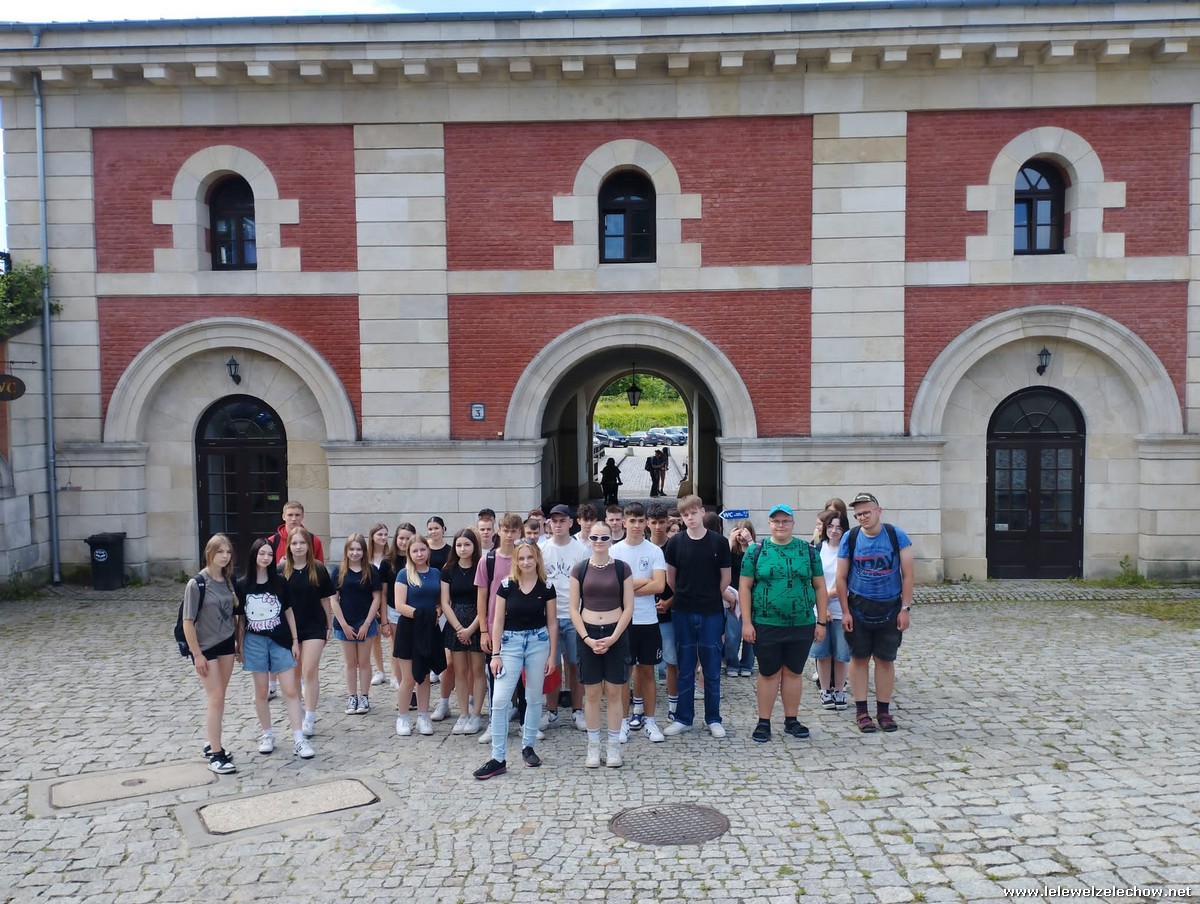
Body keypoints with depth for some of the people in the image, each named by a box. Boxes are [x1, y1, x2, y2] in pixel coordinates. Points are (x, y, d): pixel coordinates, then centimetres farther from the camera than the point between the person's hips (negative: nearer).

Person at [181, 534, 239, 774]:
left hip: (226, 644, 5)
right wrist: (197, 654, -14)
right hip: (205, 647, -5)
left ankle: (213, 744, 25)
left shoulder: (228, 580, 1)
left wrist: (238, 642, 11)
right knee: (215, 698, -6)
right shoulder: (197, 583, -16)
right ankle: (215, 755, 2)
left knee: (219, 697, 12)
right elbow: (188, 622, -14)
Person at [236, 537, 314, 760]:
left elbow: (288, 612, 4)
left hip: (280, 641, 0)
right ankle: (268, 734, 24)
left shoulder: (279, 582, -1)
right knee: (261, 691, 9)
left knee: (291, 690, -3)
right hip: (255, 642, 0)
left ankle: (298, 740, -1)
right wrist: (240, 646, 3)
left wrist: (295, 640, 2)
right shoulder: (243, 585, -3)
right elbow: (240, 618, 3)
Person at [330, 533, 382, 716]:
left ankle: (364, 698, 17)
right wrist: (344, 625, -8)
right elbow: (334, 599, -2)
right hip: (344, 624, 1)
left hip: (365, 623, -1)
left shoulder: (371, 570, -4)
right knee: (350, 663, 10)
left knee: (364, 662, 7)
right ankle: (352, 698, 19)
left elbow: (377, 598, -4)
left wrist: (367, 624, -9)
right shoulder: (339, 571, -2)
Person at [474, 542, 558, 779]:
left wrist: (552, 655, 1)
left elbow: (552, 622, 3)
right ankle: (498, 759, 1)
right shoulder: (506, 585, -3)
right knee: (499, 700, -7)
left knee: (534, 698, 10)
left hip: (538, 642, 1)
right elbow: (498, 621, -1)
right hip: (511, 643, -1)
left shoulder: (546, 587, -2)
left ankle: (528, 747, 28)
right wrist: (495, 654, -5)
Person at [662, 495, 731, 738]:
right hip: (682, 612, 1)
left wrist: (709, 598, 8)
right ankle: (683, 718, 20)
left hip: (711, 613, -1)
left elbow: (725, 577, 4)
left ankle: (713, 719, 19)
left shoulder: (718, 542, -4)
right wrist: (685, 596, 9)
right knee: (685, 669, 9)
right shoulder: (675, 542, -2)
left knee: (712, 670, 7)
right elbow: (671, 578, 8)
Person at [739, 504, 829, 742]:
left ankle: (791, 720, 25)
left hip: (802, 625, 2)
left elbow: (819, 587, 7)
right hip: (766, 625, -2)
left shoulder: (808, 550, 4)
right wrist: (746, 622, -7)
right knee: (768, 673, 6)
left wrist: (822, 621, 3)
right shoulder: (756, 551, 0)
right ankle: (763, 722, 17)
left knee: (794, 672, 12)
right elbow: (744, 587, -1)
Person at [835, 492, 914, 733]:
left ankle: (884, 710, 19)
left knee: (885, 659, 7)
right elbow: (841, 578, 0)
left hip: (890, 609, 0)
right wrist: (845, 611, -4)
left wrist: (905, 608, -7)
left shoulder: (896, 535, -5)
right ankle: (861, 711, 16)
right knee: (859, 658, 6)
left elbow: (907, 574, -3)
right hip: (859, 607, 0)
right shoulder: (850, 538, -4)